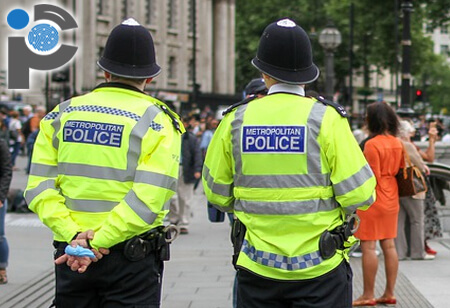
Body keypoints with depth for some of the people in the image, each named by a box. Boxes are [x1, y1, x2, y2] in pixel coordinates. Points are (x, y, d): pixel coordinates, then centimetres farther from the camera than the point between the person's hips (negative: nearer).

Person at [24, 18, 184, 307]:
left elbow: (39, 188, -4)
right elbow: (148, 199, -17)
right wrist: (96, 242, -16)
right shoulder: (158, 121, -5)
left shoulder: (62, 115, 6)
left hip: (70, 254, 3)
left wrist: (74, 235, -13)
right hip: (132, 258, -3)